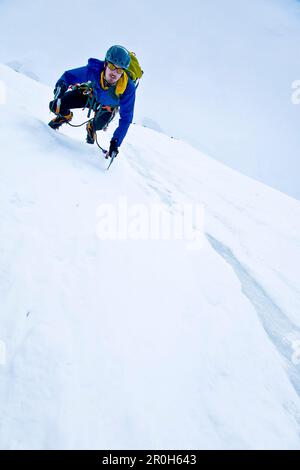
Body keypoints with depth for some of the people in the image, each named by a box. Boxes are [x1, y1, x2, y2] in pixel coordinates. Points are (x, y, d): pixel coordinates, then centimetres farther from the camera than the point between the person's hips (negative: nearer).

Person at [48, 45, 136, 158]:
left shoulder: (128, 88, -40)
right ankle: (66, 116, 24)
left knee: (98, 125, -27)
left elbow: (126, 118, -31)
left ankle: (91, 128, 13)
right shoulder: (94, 70, -39)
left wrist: (115, 142, -38)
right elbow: (68, 76, -22)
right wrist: (60, 89, -43)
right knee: (56, 106, -14)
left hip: (107, 106, 0)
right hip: (90, 93, 0)